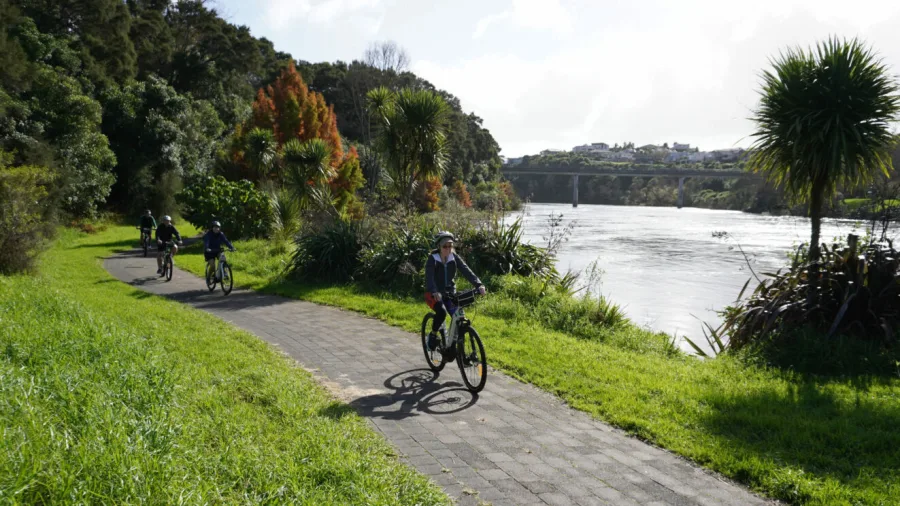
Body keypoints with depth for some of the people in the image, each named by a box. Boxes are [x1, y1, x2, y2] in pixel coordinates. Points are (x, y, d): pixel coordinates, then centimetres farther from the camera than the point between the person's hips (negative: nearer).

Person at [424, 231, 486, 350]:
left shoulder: (454, 258, -4)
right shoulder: (433, 259, -14)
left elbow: (467, 271, -16)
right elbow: (429, 277, -28)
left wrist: (479, 285, -32)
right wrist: (434, 292, -47)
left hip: (450, 293, 4)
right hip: (433, 294, -4)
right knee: (441, 311, -31)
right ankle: (433, 335, -6)